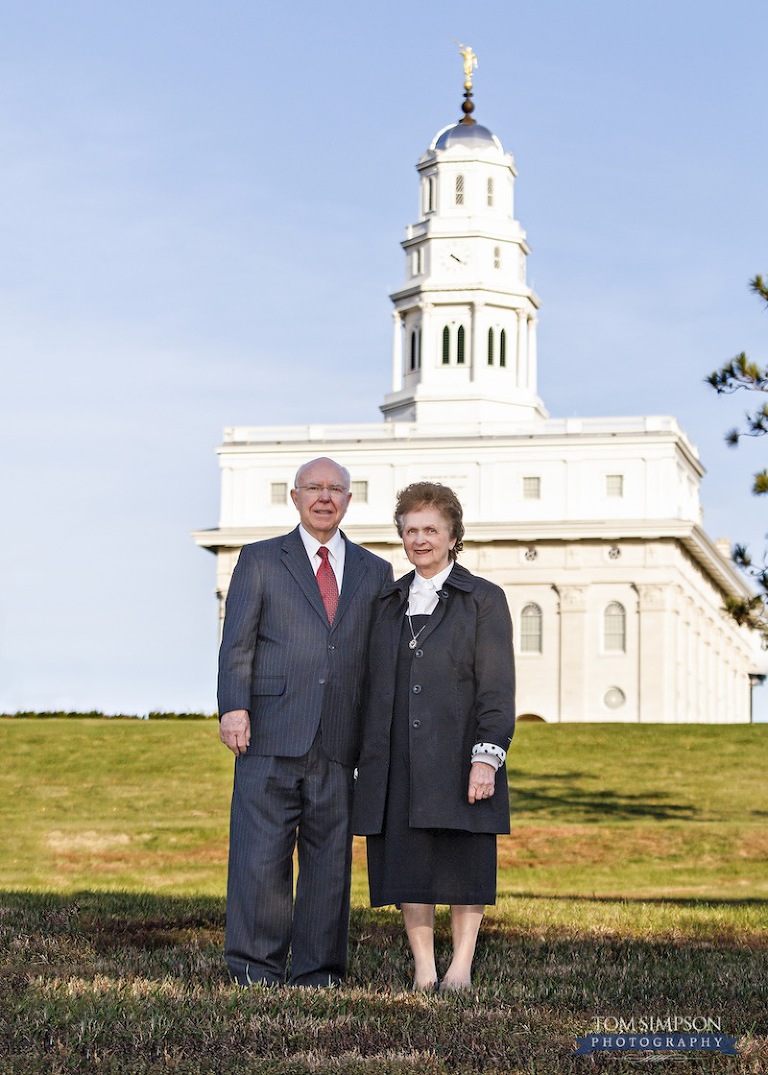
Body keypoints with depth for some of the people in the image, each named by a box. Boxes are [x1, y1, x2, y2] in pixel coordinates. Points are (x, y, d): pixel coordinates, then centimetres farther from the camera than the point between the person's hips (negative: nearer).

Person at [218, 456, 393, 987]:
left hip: (339, 743, 2)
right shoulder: (260, 560, 9)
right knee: (260, 855, -4)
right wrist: (234, 708, -12)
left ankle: (318, 974, 11)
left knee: (330, 858, 4)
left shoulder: (375, 572, 16)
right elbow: (237, 642, 2)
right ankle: (256, 973, 2)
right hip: (271, 736, -2)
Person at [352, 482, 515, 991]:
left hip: (457, 756, -4)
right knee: (407, 864, 3)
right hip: (398, 762, 4)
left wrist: (487, 756, -15)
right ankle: (424, 969, 11)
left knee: (464, 864, 0)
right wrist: (367, 758, 11)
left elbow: (497, 688, -5)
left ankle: (461, 968, 9)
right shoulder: (389, 601, 15)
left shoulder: (484, 600, 1)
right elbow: (375, 685, 16)